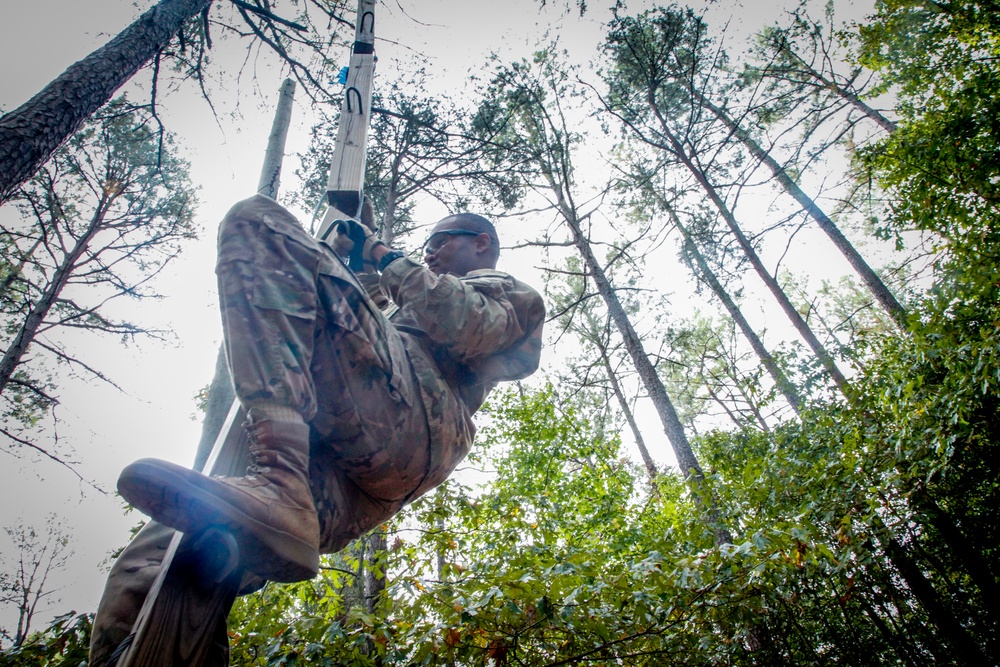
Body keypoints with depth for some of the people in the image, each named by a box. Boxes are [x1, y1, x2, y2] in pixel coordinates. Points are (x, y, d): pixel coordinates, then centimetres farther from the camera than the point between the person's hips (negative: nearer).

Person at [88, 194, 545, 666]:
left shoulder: (510, 291, 25)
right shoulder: (421, 308, 49)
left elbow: (468, 328, 0)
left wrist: (384, 256, 12)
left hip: (402, 417, -8)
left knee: (256, 220, -12)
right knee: (150, 554, -5)